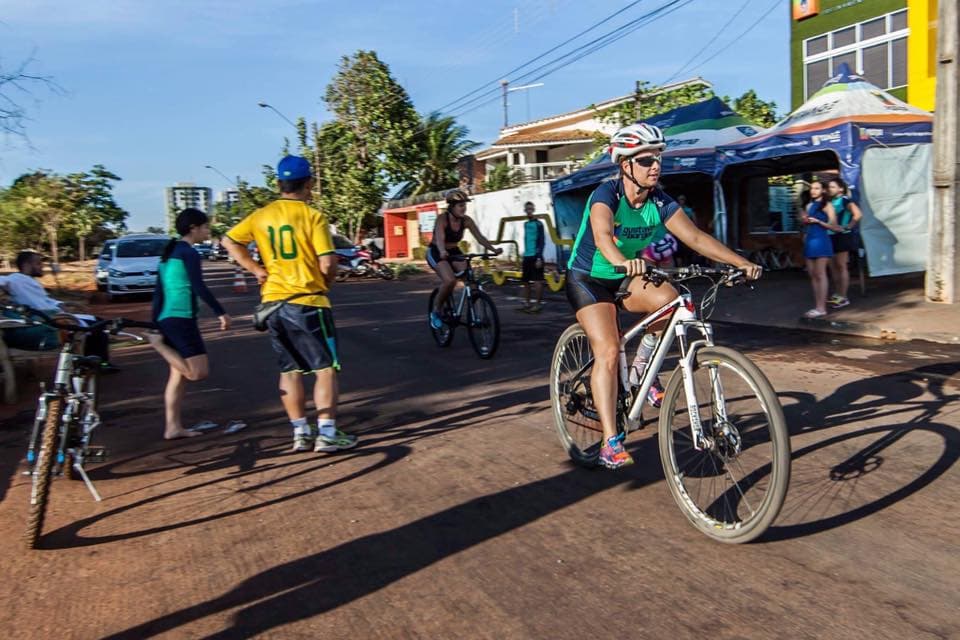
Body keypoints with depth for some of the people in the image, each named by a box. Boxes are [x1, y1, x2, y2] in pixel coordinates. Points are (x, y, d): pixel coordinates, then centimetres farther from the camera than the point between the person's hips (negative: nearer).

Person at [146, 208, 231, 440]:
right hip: (181, 318, -10)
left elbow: (158, 292, 18)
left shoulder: (169, 252, 18)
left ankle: (173, 427, 13)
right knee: (199, 372, -11)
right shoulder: (189, 253, -8)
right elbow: (199, 287, -17)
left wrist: (156, 324, 20)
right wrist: (221, 312, -13)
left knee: (179, 374, 12)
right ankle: (159, 343, -13)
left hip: (166, 318, 10)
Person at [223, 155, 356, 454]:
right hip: (308, 302, -6)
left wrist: (254, 268, 10)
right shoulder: (313, 217, -10)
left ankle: (301, 432, 17)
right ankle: (327, 433, 1)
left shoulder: (261, 216, 6)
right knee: (326, 368, 2)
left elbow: (229, 241, 12)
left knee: (290, 370, 13)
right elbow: (327, 263, -15)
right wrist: (327, 281, 4)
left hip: (274, 302, 6)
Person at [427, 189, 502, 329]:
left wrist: (493, 249, -33)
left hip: (454, 252, 5)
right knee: (450, 281, -28)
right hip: (436, 253, -5)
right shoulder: (442, 218, -22)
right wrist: (442, 251, -60)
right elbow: (440, 238, -39)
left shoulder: (466, 220, -9)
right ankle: (436, 311, -7)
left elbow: (480, 237, -16)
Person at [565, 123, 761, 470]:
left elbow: (696, 237, -14)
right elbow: (602, 235, -44)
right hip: (588, 279, -5)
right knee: (608, 352, -21)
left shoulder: (660, 202, -8)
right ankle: (610, 442, -15)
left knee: (670, 300, -25)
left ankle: (642, 367, 0)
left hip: (625, 278, 5)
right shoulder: (606, 195, -24)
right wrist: (622, 261, -65)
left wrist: (741, 262, -26)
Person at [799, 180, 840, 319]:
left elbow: (833, 226, -9)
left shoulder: (827, 205, -4)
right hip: (809, 241, 7)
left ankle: (821, 308, -8)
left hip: (821, 241, -7)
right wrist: (804, 220, 6)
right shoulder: (809, 206, 15)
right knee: (812, 276, 6)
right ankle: (816, 306, 11)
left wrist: (817, 221, -18)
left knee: (820, 275, -9)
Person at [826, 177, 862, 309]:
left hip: (842, 237, -8)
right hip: (831, 237, 8)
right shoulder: (830, 201, 12)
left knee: (841, 266, -3)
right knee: (833, 266, 12)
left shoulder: (845, 200, -10)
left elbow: (858, 214, -23)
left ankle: (843, 297, 2)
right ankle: (837, 294, 22)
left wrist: (847, 227, -17)